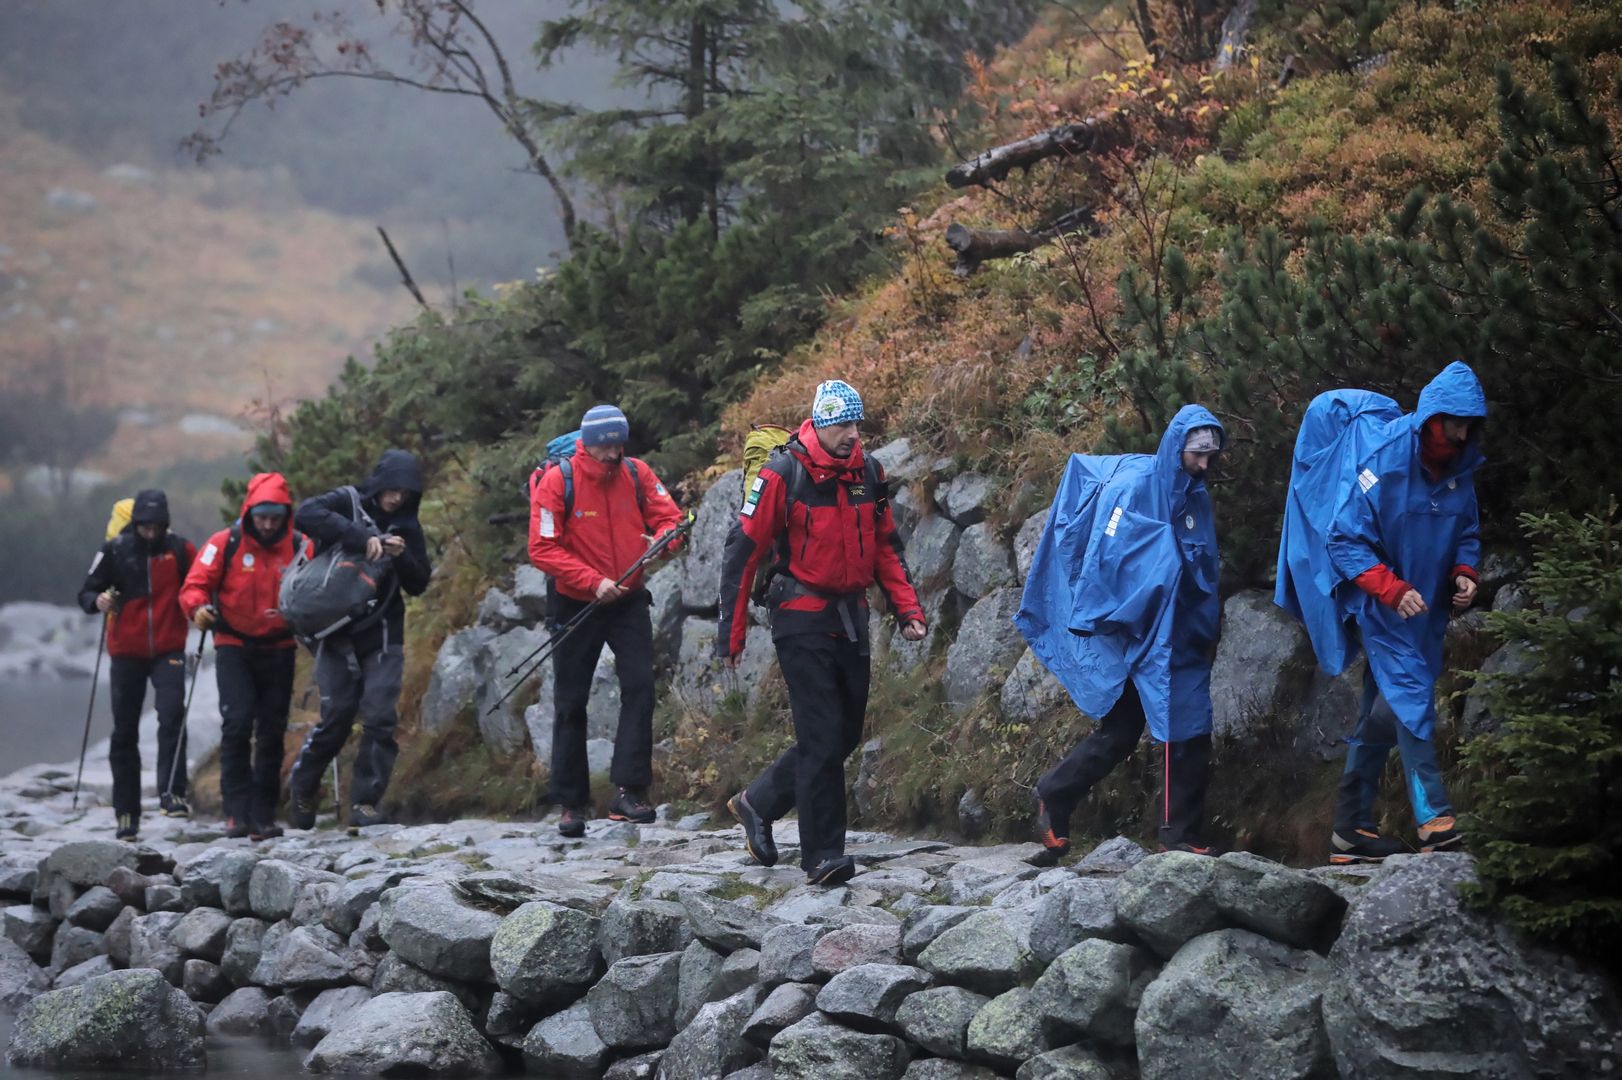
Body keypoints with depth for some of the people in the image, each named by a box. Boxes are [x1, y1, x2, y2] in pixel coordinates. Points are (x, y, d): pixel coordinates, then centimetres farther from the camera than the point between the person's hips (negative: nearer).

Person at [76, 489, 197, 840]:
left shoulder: (179, 548, -1)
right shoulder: (115, 550, -3)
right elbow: (87, 592, 2)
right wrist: (98, 601, -20)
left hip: (168, 651, -1)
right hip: (127, 653, 1)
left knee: (172, 715, -23)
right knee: (124, 734, 5)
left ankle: (172, 793, -19)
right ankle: (127, 812, 13)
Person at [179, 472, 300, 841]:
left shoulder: (299, 549, 0)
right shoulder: (225, 544, -6)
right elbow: (195, 585, -5)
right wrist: (199, 609, -26)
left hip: (278, 650, 3)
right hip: (234, 648, -2)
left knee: (272, 732, 6)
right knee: (237, 723, -17)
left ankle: (263, 815, 14)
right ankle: (237, 811, -14)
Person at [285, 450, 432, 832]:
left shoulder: (407, 527, 10)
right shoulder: (347, 503, -3)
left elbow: (419, 584, 10)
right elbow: (306, 515, -24)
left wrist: (402, 557, -11)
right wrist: (362, 538, -30)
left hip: (383, 635, 3)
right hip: (337, 631, -3)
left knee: (380, 718, -9)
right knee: (337, 715, -5)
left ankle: (366, 802, -4)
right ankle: (302, 787, 18)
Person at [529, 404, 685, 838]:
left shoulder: (637, 474, -3)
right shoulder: (557, 482, -13)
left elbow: (669, 517, 2)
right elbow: (542, 549, -15)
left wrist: (661, 539, -23)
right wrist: (593, 581, -24)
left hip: (628, 601, 2)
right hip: (576, 605, -2)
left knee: (640, 687, -15)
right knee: (571, 704, 6)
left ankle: (630, 791, -14)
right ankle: (572, 802, 17)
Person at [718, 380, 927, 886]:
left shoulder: (868, 473, 4)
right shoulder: (782, 475, -13)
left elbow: (886, 546, 16)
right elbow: (743, 551, -10)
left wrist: (907, 609, 6)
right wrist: (731, 633, -9)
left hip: (851, 617, 7)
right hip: (802, 621, -7)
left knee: (844, 734, 12)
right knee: (822, 738, -8)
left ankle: (757, 803, 29)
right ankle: (822, 856, 0)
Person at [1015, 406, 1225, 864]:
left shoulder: (1196, 498, 12)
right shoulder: (1132, 484, -10)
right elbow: (1102, 555, -13)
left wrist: (1209, 632, 15)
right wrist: (1099, 622, -15)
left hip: (1181, 640, 7)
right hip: (1130, 635, -7)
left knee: (1190, 736, 4)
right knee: (1118, 732, -6)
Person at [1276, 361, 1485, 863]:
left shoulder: (1459, 468, 4)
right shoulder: (1380, 460, -18)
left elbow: (1467, 533, 17)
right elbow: (1345, 539, -17)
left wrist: (1464, 572, -4)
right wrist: (1391, 589, -26)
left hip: (1423, 608, 7)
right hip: (1379, 604, -7)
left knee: (1383, 713, 10)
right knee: (1412, 696, -18)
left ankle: (1351, 829, 16)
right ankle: (1435, 821, -23)